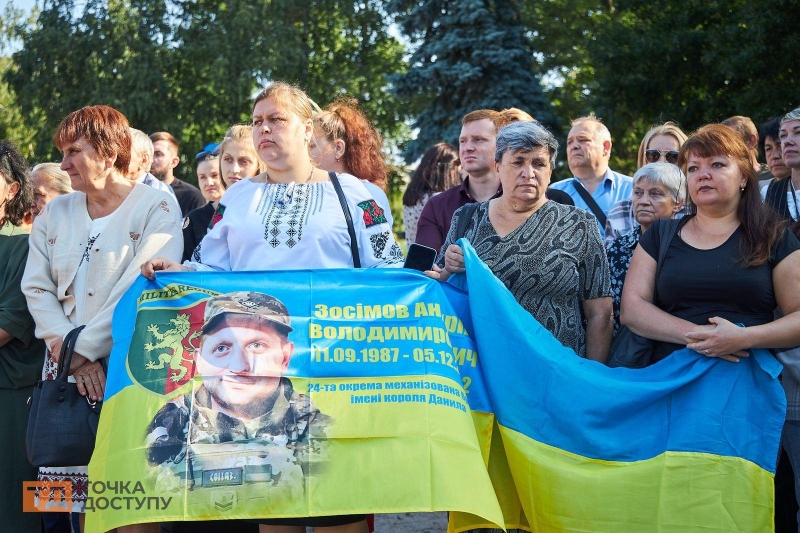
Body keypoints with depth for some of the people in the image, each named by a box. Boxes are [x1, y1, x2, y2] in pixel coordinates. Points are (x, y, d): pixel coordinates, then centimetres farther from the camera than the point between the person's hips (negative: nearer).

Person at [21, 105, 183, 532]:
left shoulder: (156, 206, -1)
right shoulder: (54, 213, 15)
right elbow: (36, 289, 8)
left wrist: (83, 348, -12)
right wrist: (68, 350, -7)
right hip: (66, 367, 5)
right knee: (79, 495, 1)